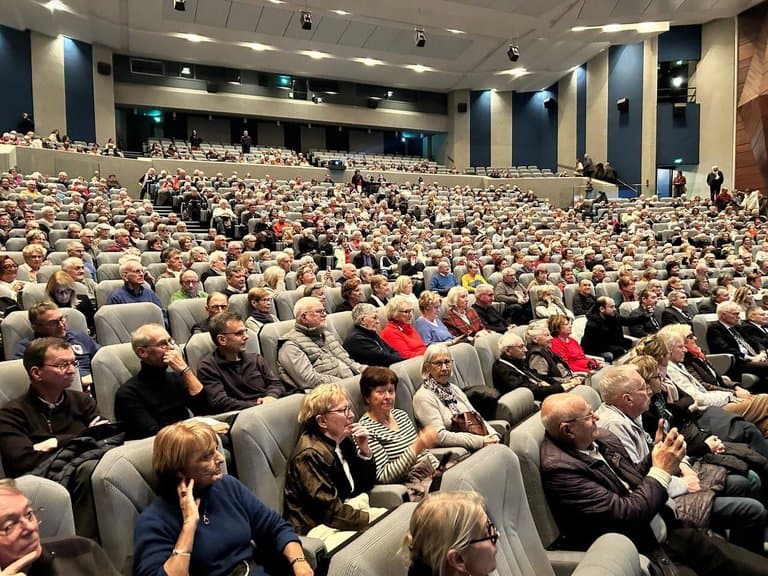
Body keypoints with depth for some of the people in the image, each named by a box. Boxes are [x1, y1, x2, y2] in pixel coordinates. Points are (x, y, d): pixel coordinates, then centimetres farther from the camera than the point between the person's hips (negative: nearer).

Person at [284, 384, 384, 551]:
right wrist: (371, 518, -17)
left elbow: (366, 485, 13)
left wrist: (364, 450, -3)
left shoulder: (343, 440, 6)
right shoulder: (310, 454, -19)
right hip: (321, 527, -9)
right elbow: (330, 510, -21)